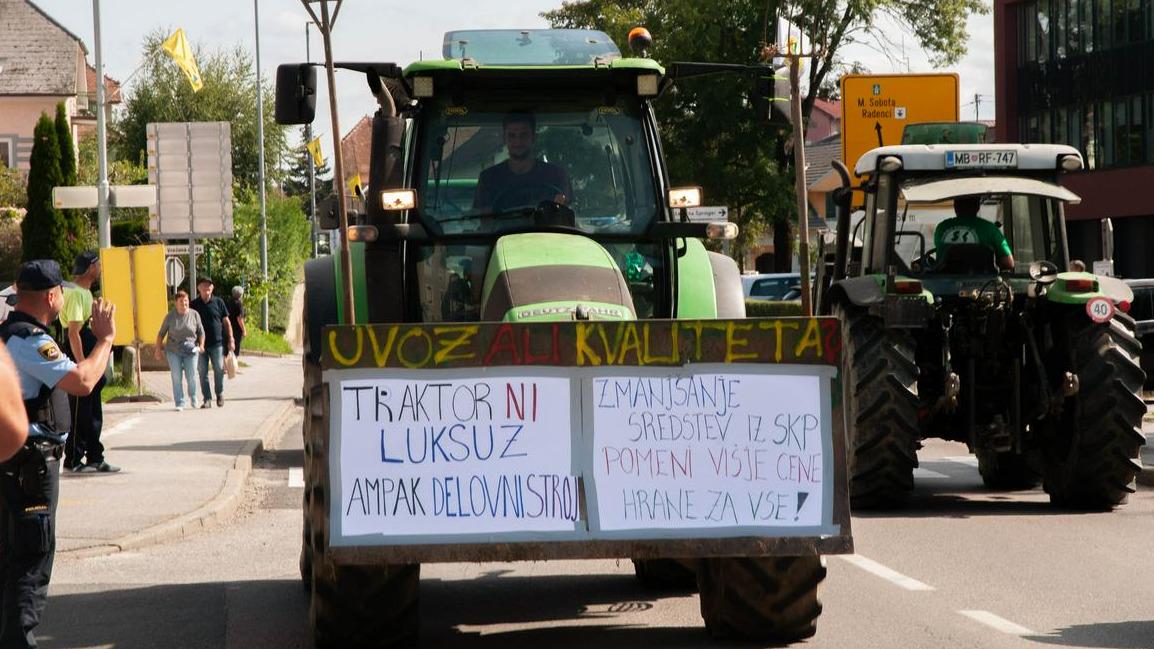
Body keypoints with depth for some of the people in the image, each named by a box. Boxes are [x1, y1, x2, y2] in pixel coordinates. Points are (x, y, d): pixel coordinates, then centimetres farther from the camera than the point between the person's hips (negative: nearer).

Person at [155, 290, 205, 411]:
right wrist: (158, 349, 3)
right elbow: (161, 334, 5)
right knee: (176, 378, -3)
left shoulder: (194, 315, -1)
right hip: (173, 351, 0)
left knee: (191, 376, -1)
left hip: (190, 351, 0)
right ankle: (179, 404, 3)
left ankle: (193, 399, 26)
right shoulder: (170, 316, -1)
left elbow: (201, 332, 4)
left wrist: (201, 345, -10)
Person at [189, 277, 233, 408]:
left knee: (219, 370, -2)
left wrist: (230, 339, 3)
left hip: (217, 343, -1)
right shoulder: (194, 305, 6)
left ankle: (220, 394, 19)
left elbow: (226, 322, 9)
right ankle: (207, 399, 5)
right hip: (200, 344, 1)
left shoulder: (218, 303, 6)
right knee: (203, 372, 0)